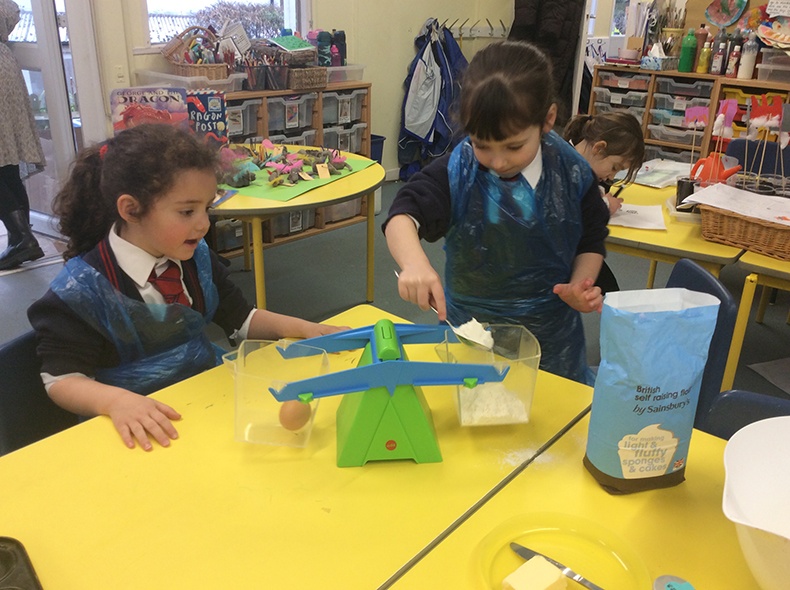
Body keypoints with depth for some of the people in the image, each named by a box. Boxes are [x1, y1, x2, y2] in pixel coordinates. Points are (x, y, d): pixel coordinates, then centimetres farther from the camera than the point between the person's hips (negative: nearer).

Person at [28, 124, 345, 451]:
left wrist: (300, 327, -3)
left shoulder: (197, 257, 4)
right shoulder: (82, 288, -13)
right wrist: (115, 400, -31)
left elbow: (240, 319, 14)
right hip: (139, 427, -6)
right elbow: (62, 379, -10)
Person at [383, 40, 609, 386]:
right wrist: (414, 262, -50)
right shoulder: (456, 172, -18)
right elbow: (403, 215, -29)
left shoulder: (572, 172, -11)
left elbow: (591, 238, 3)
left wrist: (581, 285, -15)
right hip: (469, 330, -1)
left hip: (552, 332, 2)